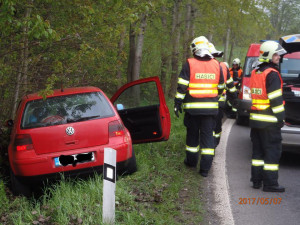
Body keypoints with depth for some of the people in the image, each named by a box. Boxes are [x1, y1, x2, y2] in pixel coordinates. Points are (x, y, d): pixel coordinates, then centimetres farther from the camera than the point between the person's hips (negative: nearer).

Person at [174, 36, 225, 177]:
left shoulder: (189, 64, -6)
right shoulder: (216, 65, 5)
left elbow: (182, 86, -9)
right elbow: (220, 87, 15)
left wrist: (177, 103, -3)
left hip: (192, 107, -2)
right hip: (210, 107, 2)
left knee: (192, 134, 14)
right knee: (208, 135, 3)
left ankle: (191, 161, 27)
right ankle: (205, 168, 0)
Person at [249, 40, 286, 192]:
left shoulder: (255, 73, 13)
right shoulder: (272, 74, -13)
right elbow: (276, 100, -17)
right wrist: (280, 118, -11)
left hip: (255, 119, 8)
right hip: (269, 121, -8)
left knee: (258, 150, 14)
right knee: (272, 152, -2)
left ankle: (256, 180, 18)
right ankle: (270, 184, 0)